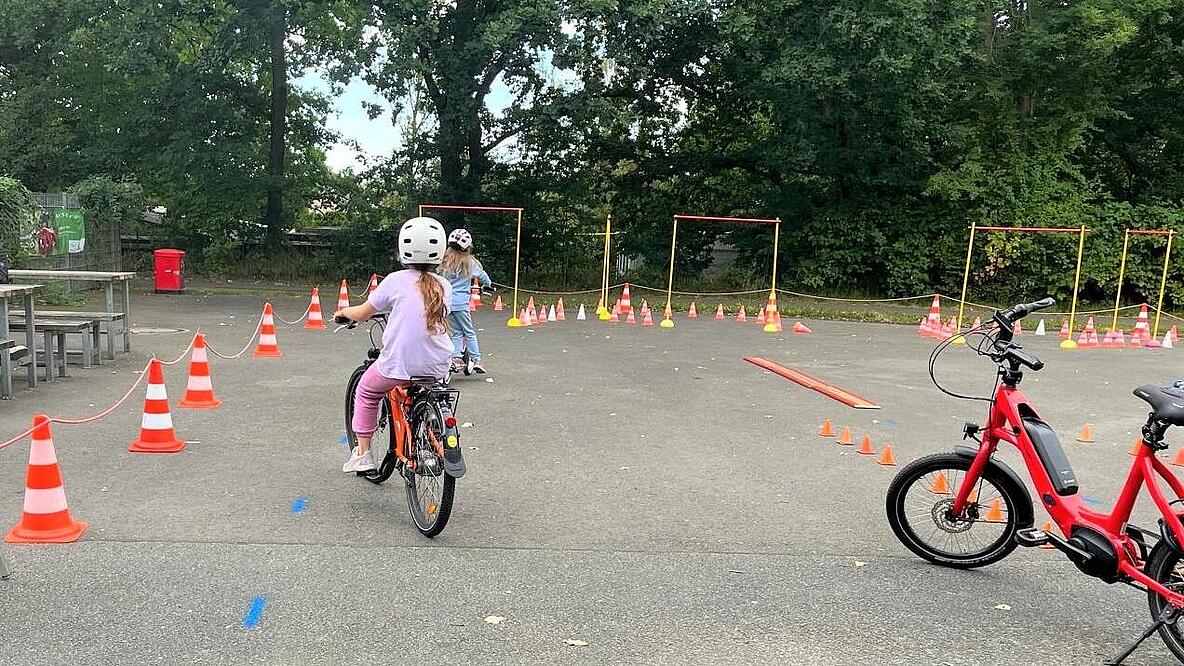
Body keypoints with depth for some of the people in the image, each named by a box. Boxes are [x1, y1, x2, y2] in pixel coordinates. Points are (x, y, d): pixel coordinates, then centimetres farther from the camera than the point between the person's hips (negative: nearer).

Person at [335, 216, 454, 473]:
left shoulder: (396, 281, -4)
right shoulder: (443, 285, 5)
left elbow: (362, 314, 4)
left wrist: (343, 312, 26)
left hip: (399, 367, -4)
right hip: (438, 368, 4)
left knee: (366, 392, 25)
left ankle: (363, 453, 23)